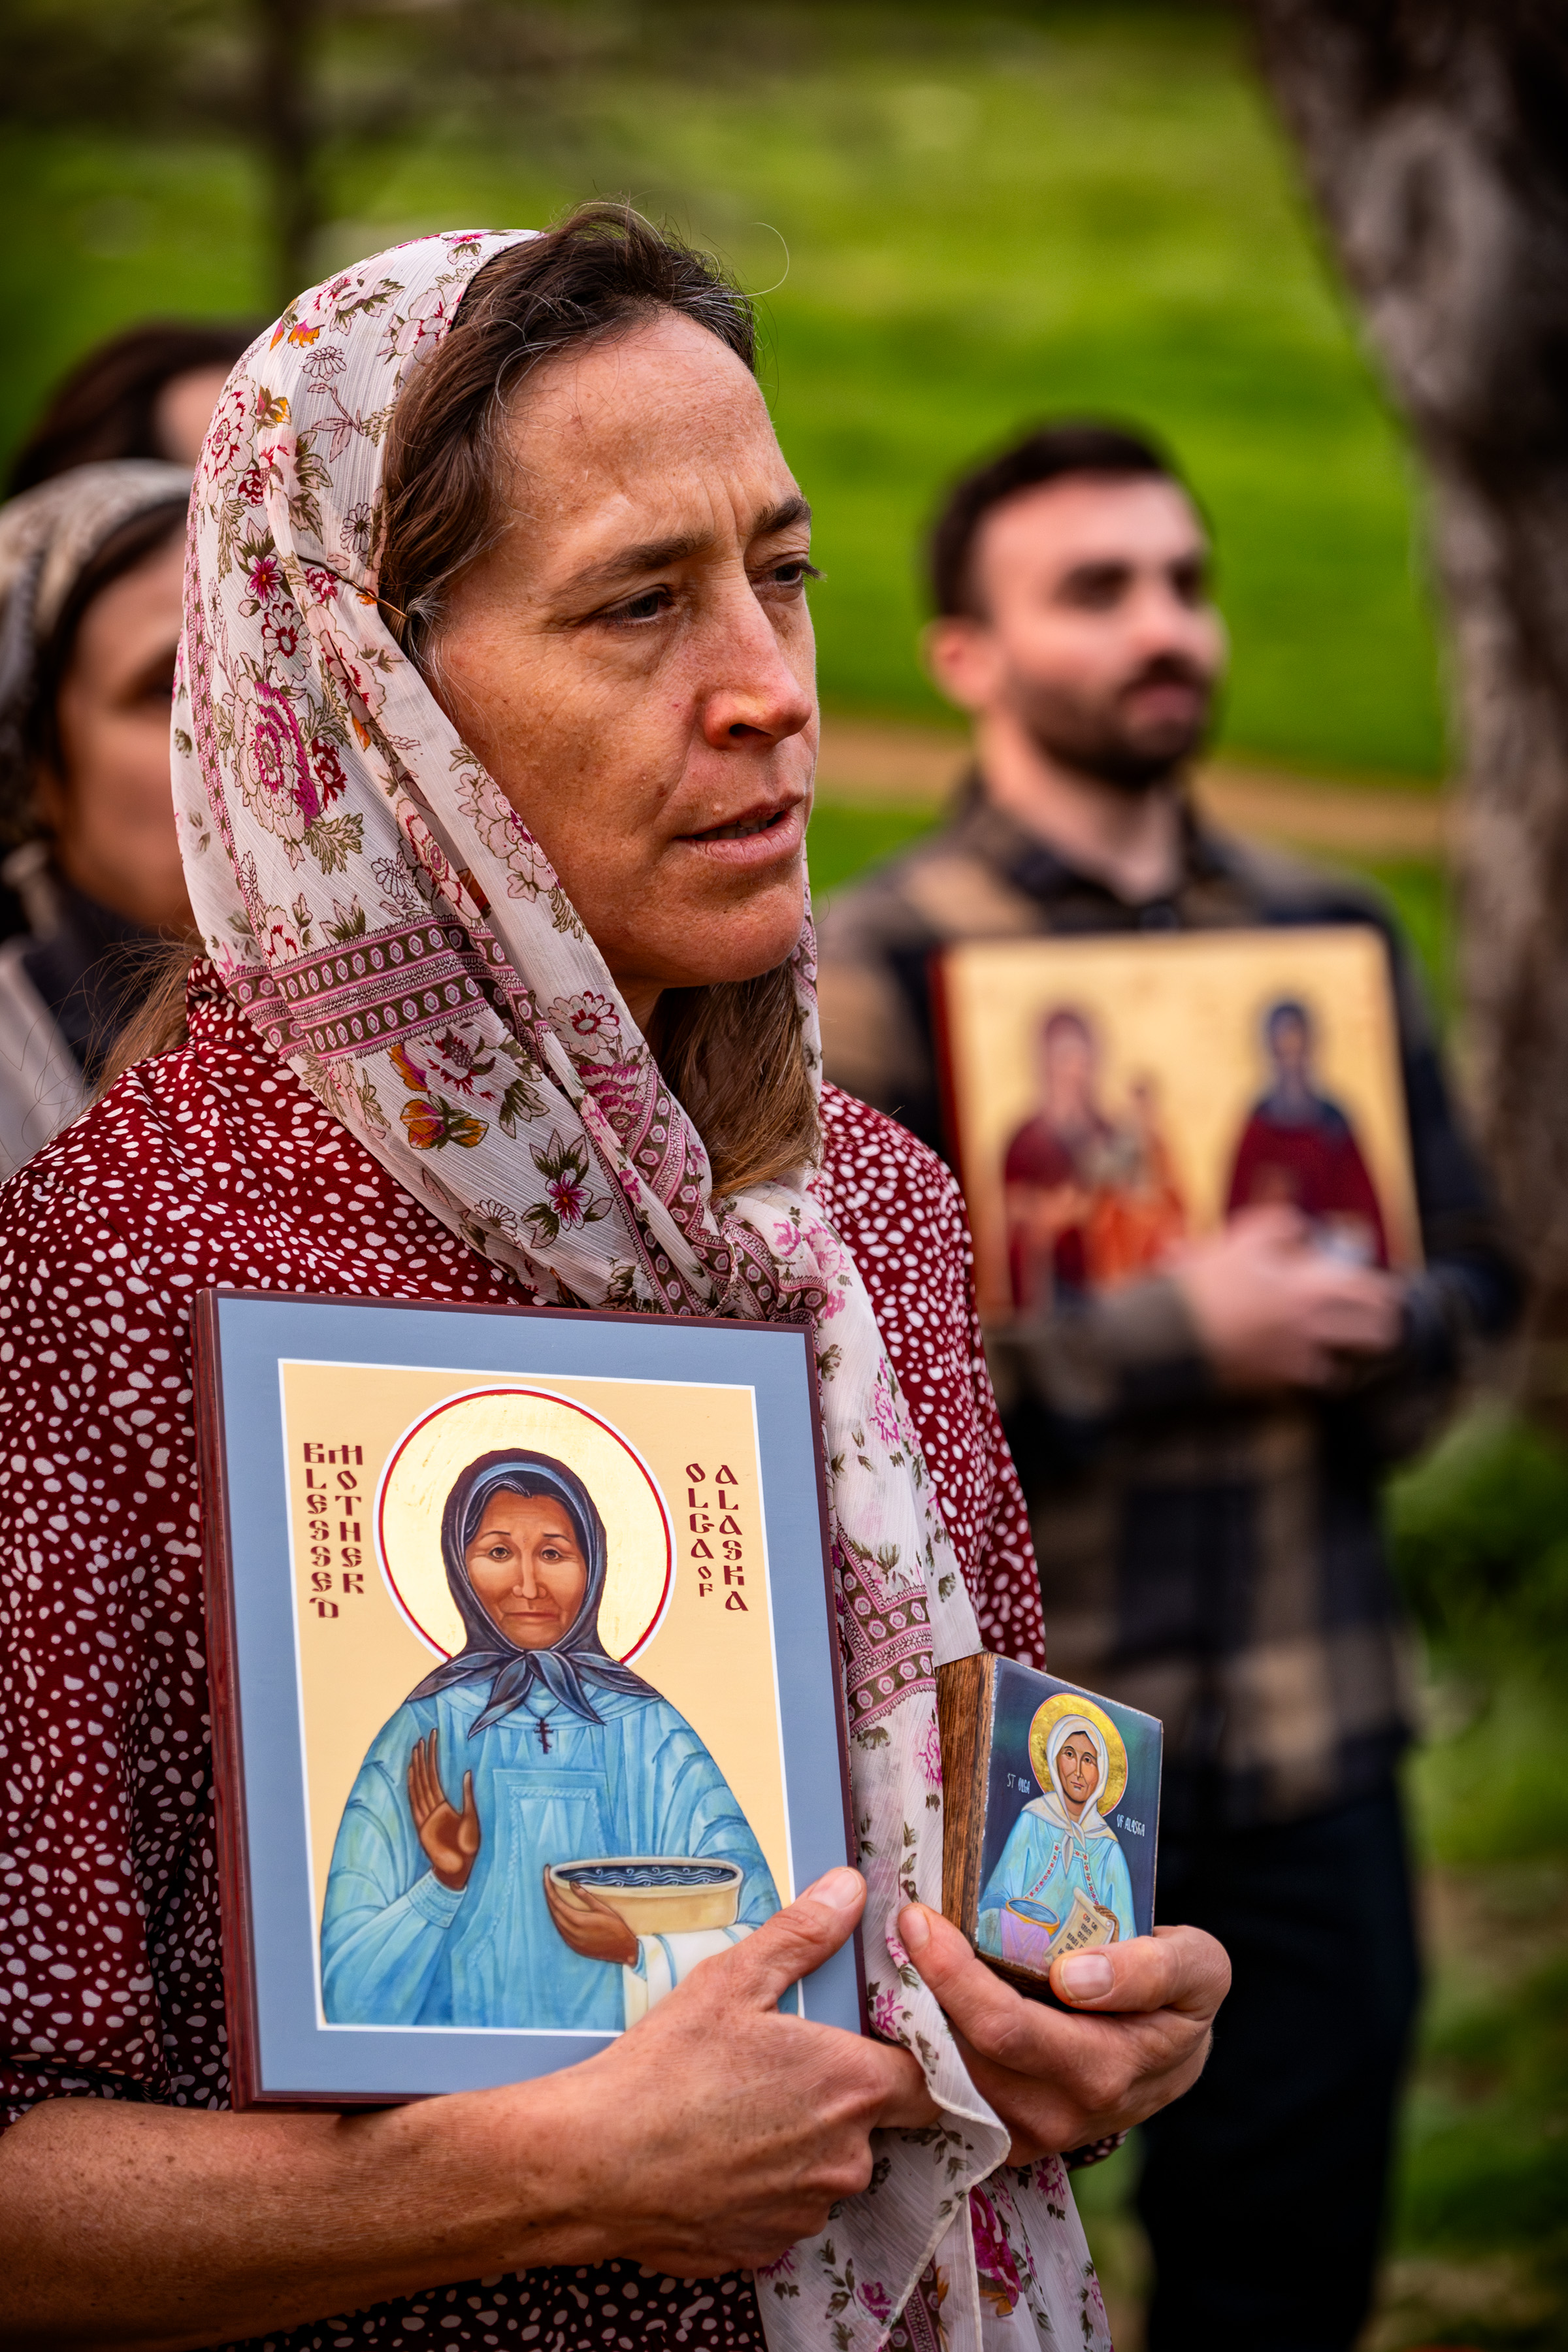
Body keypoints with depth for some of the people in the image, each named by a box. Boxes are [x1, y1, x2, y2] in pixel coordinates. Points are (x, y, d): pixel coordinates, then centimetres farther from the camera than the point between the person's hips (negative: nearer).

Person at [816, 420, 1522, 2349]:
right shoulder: (875, 972, -7)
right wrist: (1174, 1338, -18)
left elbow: (1468, 1268, 15)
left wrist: (1371, 1334, -8)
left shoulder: (1326, 936, 10)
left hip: (1312, 1747, 5)